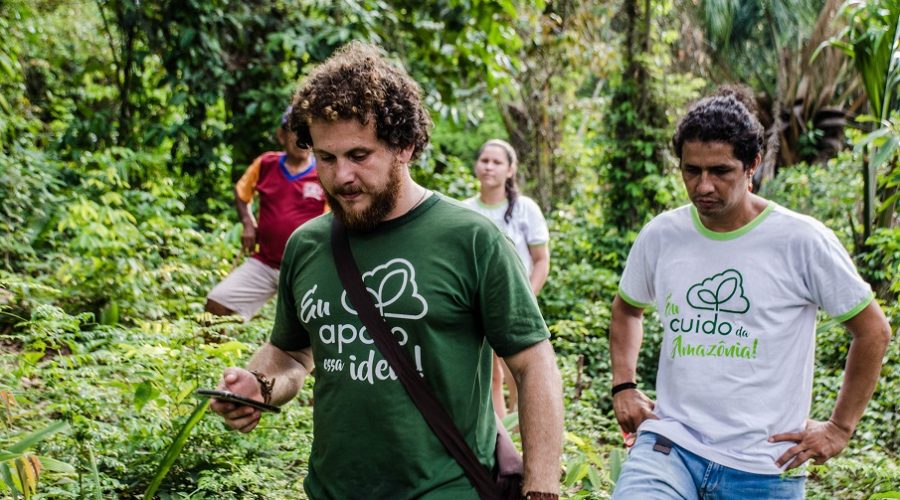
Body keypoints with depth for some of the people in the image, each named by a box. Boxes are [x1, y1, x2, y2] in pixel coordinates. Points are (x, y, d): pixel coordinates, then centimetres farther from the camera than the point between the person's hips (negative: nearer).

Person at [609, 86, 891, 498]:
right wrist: (623, 386, 11)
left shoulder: (801, 240, -7)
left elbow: (873, 330, 3)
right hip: (668, 445, 2)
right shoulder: (660, 236, 3)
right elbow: (626, 309, 23)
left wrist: (840, 426, 2)